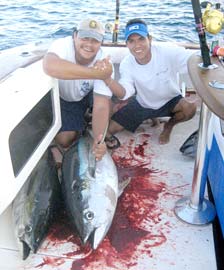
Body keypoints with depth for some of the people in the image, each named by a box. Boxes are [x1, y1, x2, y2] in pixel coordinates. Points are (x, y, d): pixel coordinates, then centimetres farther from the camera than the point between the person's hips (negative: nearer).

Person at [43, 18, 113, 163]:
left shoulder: (104, 63, -30)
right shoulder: (63, 45, -33)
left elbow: (101, 105, -35)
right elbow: (49, 67, -57)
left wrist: (98, 141, -50)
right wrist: (96, 73, -55)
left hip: (87, 97, 2)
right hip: (61, 97, -2)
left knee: (107, 97, -26)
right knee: (64, 140, -15)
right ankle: (80, 128, 18)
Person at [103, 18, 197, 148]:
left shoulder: (168, 53, -29)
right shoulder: (126, 64, -18)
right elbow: (125, 94, -29)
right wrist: (107, 78, -48)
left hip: (170, 101, -2)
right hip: (141, 104, 3)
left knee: (190, 108, -35)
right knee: (108, 128, -5)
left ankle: (169, 126, 3)